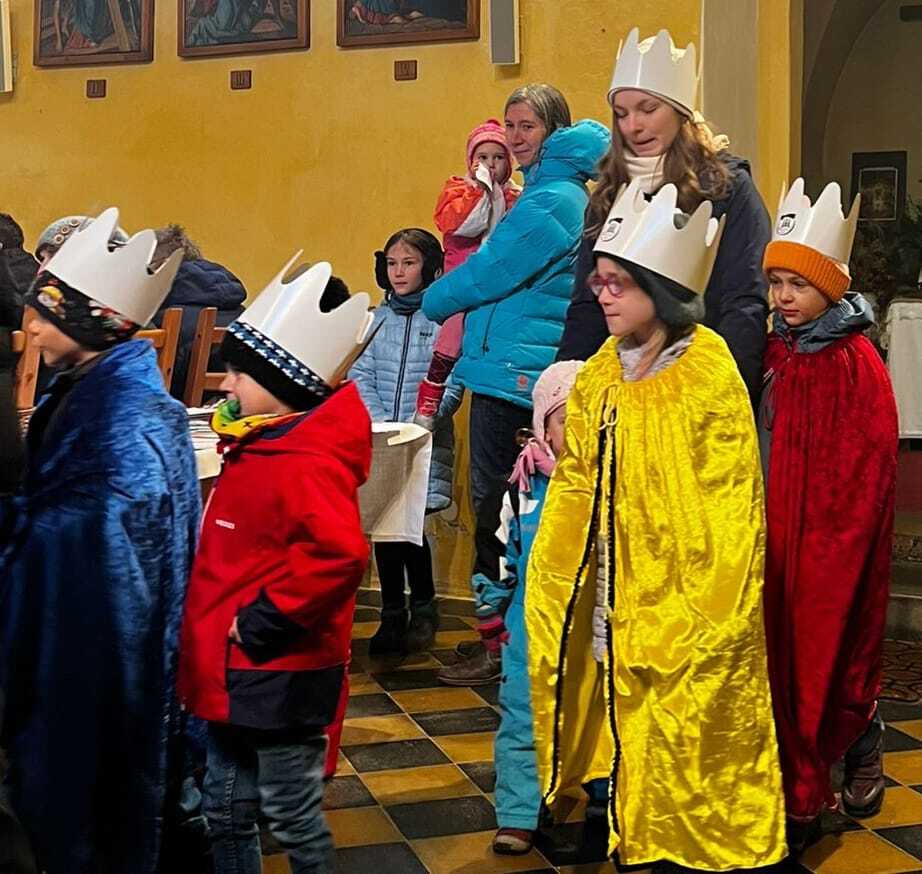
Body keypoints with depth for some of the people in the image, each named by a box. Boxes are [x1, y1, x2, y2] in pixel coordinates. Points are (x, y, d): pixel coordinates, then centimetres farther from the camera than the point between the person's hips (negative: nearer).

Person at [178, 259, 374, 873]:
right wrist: (221, 616, 13)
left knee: (292, 817, 6)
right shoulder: (256, 449, 9)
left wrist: (261, 622, -27)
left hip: (280, 678, -10)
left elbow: (338, 554, -36)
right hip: (232, 674, 10)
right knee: (226, 812, 20)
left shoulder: (307, 464, -22)